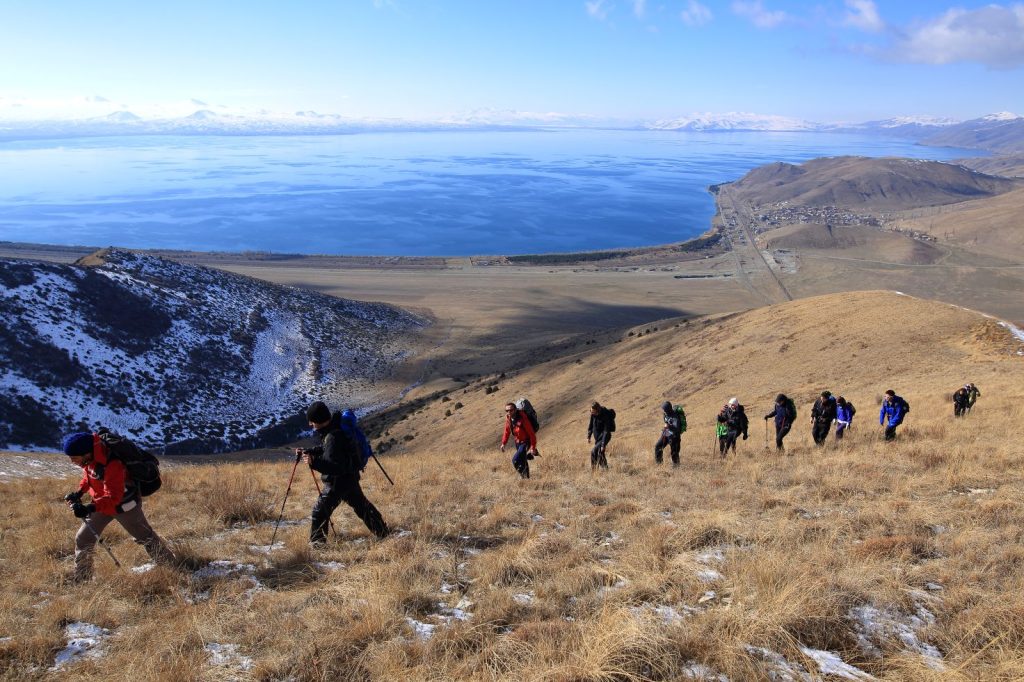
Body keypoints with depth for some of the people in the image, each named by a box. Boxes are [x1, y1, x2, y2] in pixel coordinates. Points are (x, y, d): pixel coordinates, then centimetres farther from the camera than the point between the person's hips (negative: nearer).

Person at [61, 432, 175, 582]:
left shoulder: (111, 465, -37)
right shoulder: (89, 457, -13)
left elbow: (113, 498, -38)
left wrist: (90, 508, -50)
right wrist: (79, 492, -4)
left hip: (124, 505, -7)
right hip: (102, 503, 7)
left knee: (144, 537, 7)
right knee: (83, 539, 3)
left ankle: (170, 564, 24)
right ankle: (81, 578, 19)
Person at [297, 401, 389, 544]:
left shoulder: (333, 437, -26)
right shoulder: (334, 429, 4)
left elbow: (334, 466, -31)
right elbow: (324, 449, 20)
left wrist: (314, 462, -42)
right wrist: (307, 452, 7)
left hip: (339, 482, -10)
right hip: (350, 478, 10)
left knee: (318, 511, -4)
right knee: (362, 506, 22)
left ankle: (317, 542, 1)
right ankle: (382, 531, 32)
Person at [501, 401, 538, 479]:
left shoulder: (522, 419, -30)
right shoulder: (508, 418, -10)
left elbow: (531, 433, -24)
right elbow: (507, 431, 8)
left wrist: (533, 447, -22)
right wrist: (503, 443, 7)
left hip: (525, 442, -7)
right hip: (517, 442, 7)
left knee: (515, 460, -20)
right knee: (522, 461, 21)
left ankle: (523, 475, 1)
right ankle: (526, 477, 46)